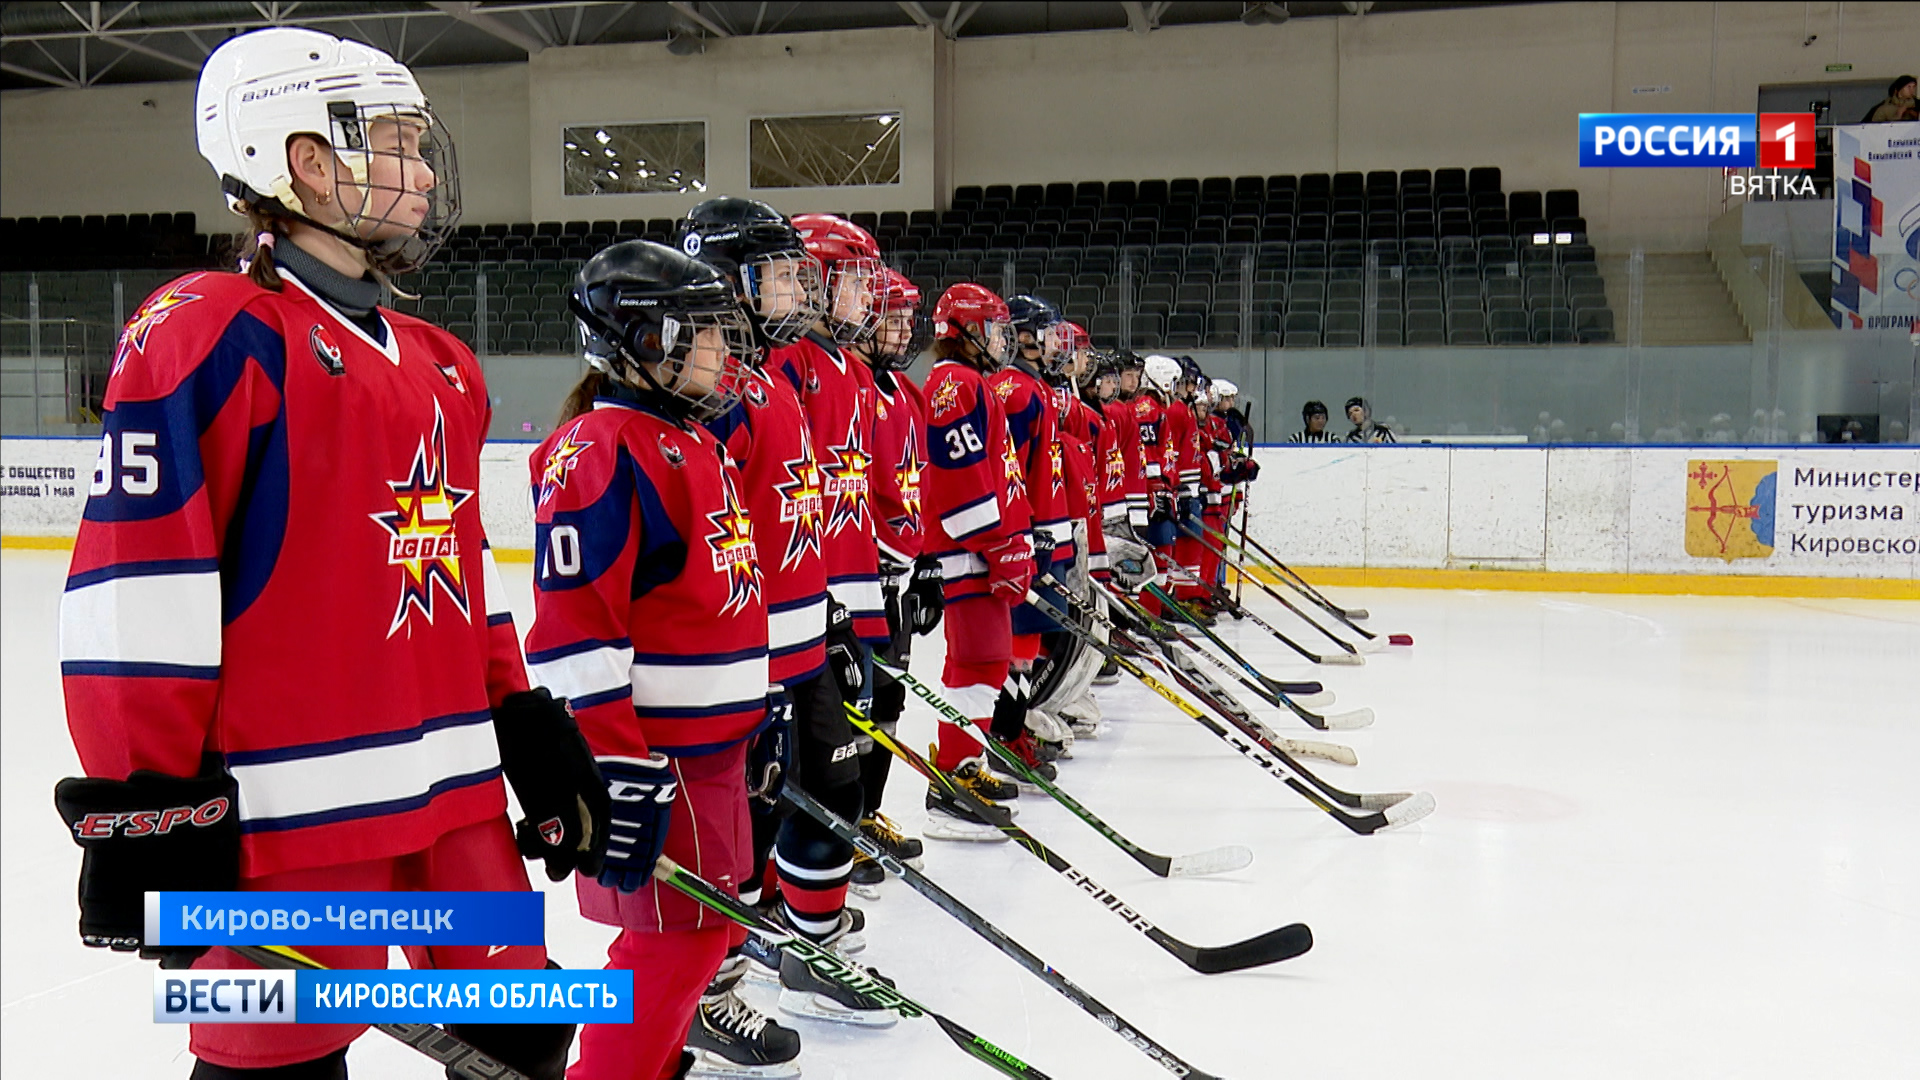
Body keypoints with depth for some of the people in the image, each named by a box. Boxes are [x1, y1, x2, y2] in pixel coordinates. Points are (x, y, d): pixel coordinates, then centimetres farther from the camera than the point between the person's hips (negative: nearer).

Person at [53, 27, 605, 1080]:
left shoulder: (439, 364, 17)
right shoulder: (208, 334, -10)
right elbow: (135, 591, -14)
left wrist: (532, 730, 18)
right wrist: (143, 804, -15)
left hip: (457, 797, 8)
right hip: (288, 813, -8)